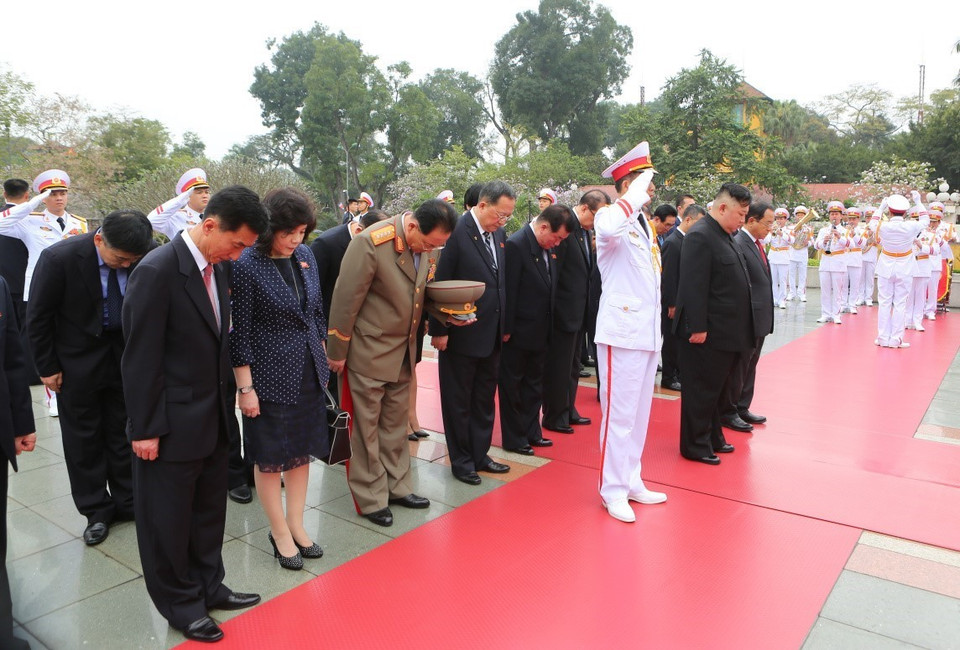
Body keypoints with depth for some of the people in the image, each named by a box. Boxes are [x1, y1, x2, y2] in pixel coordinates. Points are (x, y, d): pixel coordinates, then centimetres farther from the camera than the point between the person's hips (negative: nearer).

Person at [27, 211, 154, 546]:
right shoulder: (59, 258, -22)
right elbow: (38, 317, -10)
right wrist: (47, 367, -6)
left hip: (126, 353, 2)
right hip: (78, 359, -1)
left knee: (124, 431, 11)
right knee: (83, 437, 8)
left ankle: (128, 502, 26)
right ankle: (96, 510, 23)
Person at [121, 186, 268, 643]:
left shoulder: (215, 267, 4)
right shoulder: (157, 271, -20)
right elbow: (140, 359, -18)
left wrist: (226, 403, 11)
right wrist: (144, 429, -14)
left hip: (213, 419, 8)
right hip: (172, 424, -7)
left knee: (209, 511, 20)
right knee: (169, 520, 12)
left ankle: (208, 587, 39)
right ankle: (179, 605, 31)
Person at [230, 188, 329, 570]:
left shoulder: (305, 256, 2)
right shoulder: (247, 266, -16)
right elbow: (240, 332, -14)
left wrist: (322, 359, 11)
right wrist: (245, 387, -13)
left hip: (309, 371, 6)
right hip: (270, 375, -6)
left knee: (303, 449, 15)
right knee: (270, 456, 9)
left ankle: (296, 523, 32)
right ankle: (279, 532, 26)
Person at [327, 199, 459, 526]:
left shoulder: (430, 246, -3)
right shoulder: (371, 243, -24)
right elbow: (346, 299, -18)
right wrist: (337, 353, -12)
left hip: (404, 351, 6)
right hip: (368, 350, -6)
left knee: (395, 424, 16)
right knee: (367, 427, 6)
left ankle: (397, 487, 31)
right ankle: (370, 499, 19)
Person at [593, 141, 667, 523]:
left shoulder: (645, 224, 16)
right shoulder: (612, 218, -11)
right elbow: (607, 229, -40)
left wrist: (657, 330, 20)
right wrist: (638, 192, -25)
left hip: (648, 331, 9)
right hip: (622, 331, -9)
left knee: (639, 413, 16)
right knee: (619, 415, -1)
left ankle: (631, 481, 29)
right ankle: (613, 490, 13)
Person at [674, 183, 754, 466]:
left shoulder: (726, 235, 13)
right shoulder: (700, 236, -18)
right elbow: (694, 286, -23)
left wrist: (740, 329, 19)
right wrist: (698, 327, -24)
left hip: (727, 332, 10)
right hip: (707, 333, -10)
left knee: (718, 389, 20)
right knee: (702, 391, 2)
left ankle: (713, 437, 34)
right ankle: (695, 446, 14)